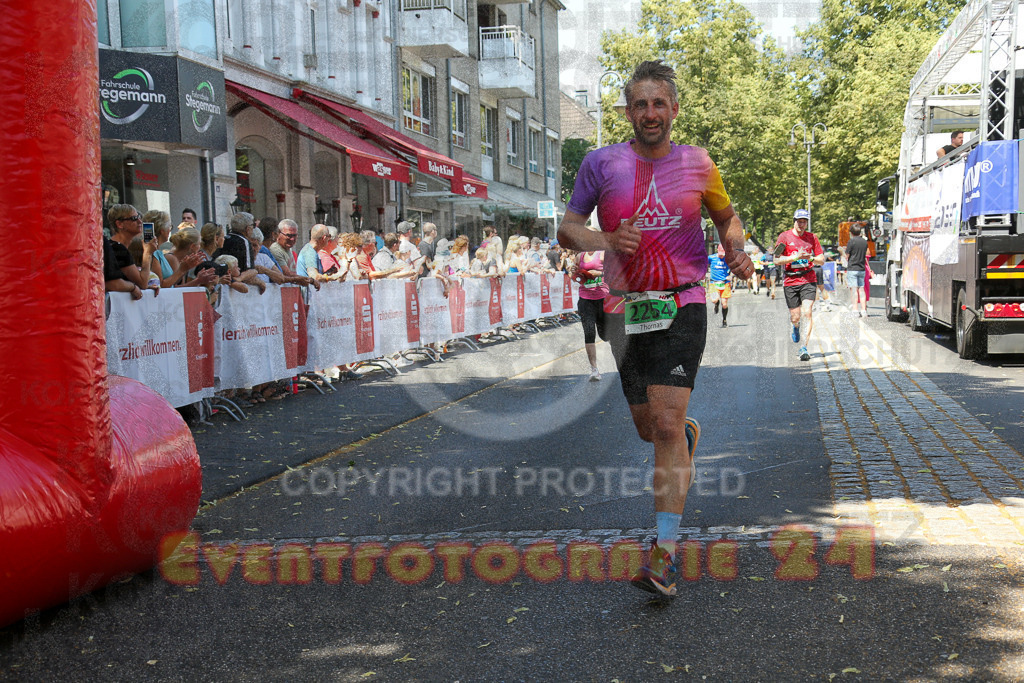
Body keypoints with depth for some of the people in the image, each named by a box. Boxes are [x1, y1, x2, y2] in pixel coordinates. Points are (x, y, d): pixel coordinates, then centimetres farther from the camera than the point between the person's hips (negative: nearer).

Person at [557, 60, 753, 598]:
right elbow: (566, 230, 4)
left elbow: (727, 217, 21)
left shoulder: (697, 163, 4)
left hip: (682, 306, -2)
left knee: (666, 424, -15)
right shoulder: (602, 163, 2)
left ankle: (664, 555, -13)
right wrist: (607, 241, -16)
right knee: (649, 427, 12)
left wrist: (736, 252, 0)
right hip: (626, 309, 2)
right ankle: (690, 435, 51)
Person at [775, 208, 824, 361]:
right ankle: (796, 328, 43)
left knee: (807, 313, -15)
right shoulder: (785, 237, 0)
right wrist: (796, 257, -17)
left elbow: (822, 260, 9)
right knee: (795, 317, 5)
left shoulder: (811, 237, 7)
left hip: (808, 281, 0)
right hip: (790, 281, 0)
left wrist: (811, 258, -12)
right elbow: (777, 260, -5)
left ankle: (804, 348, -13)